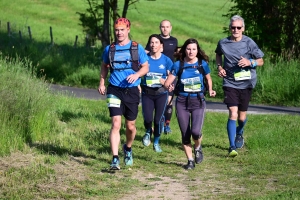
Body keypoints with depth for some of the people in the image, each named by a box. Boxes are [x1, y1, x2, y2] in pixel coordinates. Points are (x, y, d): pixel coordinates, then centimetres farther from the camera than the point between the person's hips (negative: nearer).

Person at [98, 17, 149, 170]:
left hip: (132, 90, 0)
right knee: (116, 124, -13)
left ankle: (128, 148, 41)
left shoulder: (137, 48, 0)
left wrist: (136, 75, -15)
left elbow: (145, 67, 5)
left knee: (130, 125, 11)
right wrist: (102, 83, 9)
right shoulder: (109, 49, 5)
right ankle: (115, 159, -17)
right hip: (114, 90, 0)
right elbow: (104, 66, 20)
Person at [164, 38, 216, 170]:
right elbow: (167, 82, -3)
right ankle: (190, 160, 18)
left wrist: (210, 90, -2)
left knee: (195, 131, -18)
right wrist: (169, 86, -25)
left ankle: (198, 147, 15)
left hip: (198, 101, -1)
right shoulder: (178, 65, -2)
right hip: (182, 102, 1)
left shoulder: (203, 64, -1)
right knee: (185, 134, 2)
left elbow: (208, 79, 15)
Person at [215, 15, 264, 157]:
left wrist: (250, 62, -19)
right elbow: (218, 54, 22)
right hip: (230, 83, -1)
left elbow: (261, 61, 1)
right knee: (233, 114, -16)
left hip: (246, 83, 1)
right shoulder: (223, 43, -1)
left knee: (242, 117, 11)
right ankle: (232, 147, -12)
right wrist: (220, 67, 4)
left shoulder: (249, 43, -6)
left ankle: (239, 133, 47)